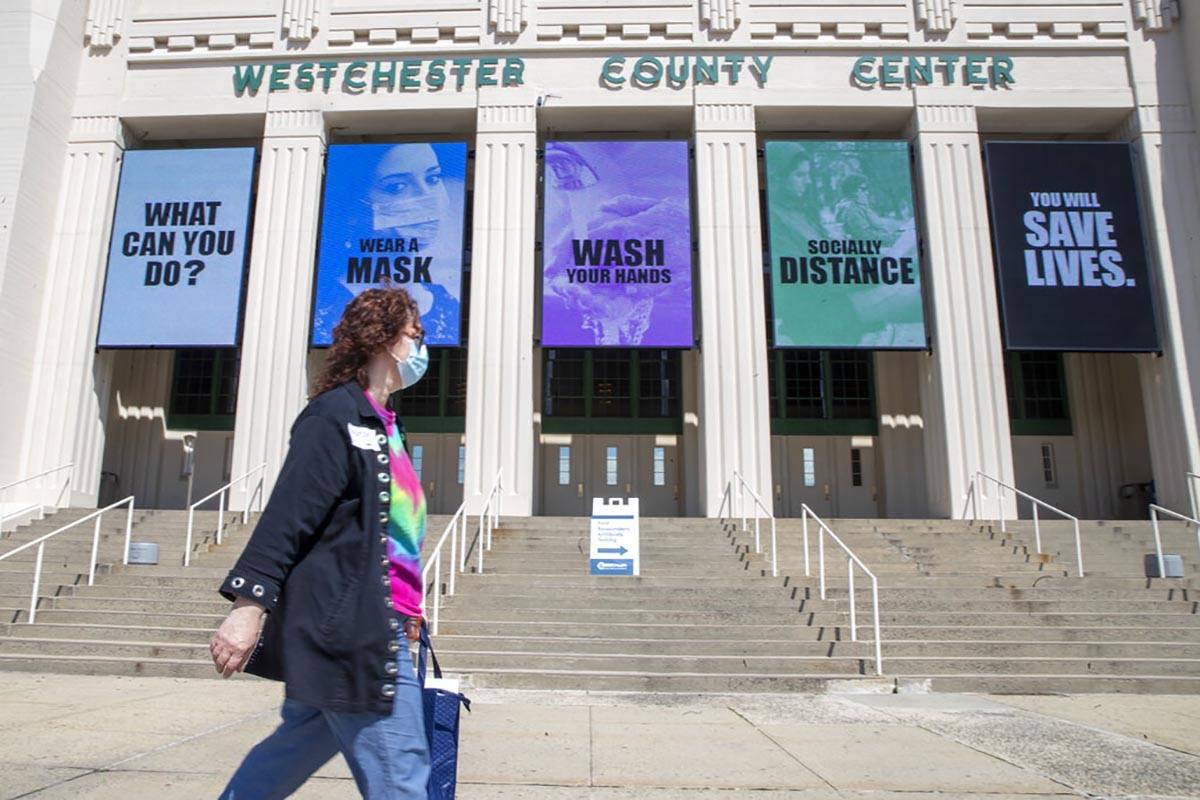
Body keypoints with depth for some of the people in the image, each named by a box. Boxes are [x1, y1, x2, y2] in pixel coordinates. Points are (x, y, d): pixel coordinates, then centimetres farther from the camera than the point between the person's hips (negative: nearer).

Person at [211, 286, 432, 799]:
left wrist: (405, 609, 22)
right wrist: (249, 603, -22)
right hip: (350, 631, -10)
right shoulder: (335, 414, -10)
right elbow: (287, 515, -17)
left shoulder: (380, 424, 17)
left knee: (299, 748, 18)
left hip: (377, 629, 10)